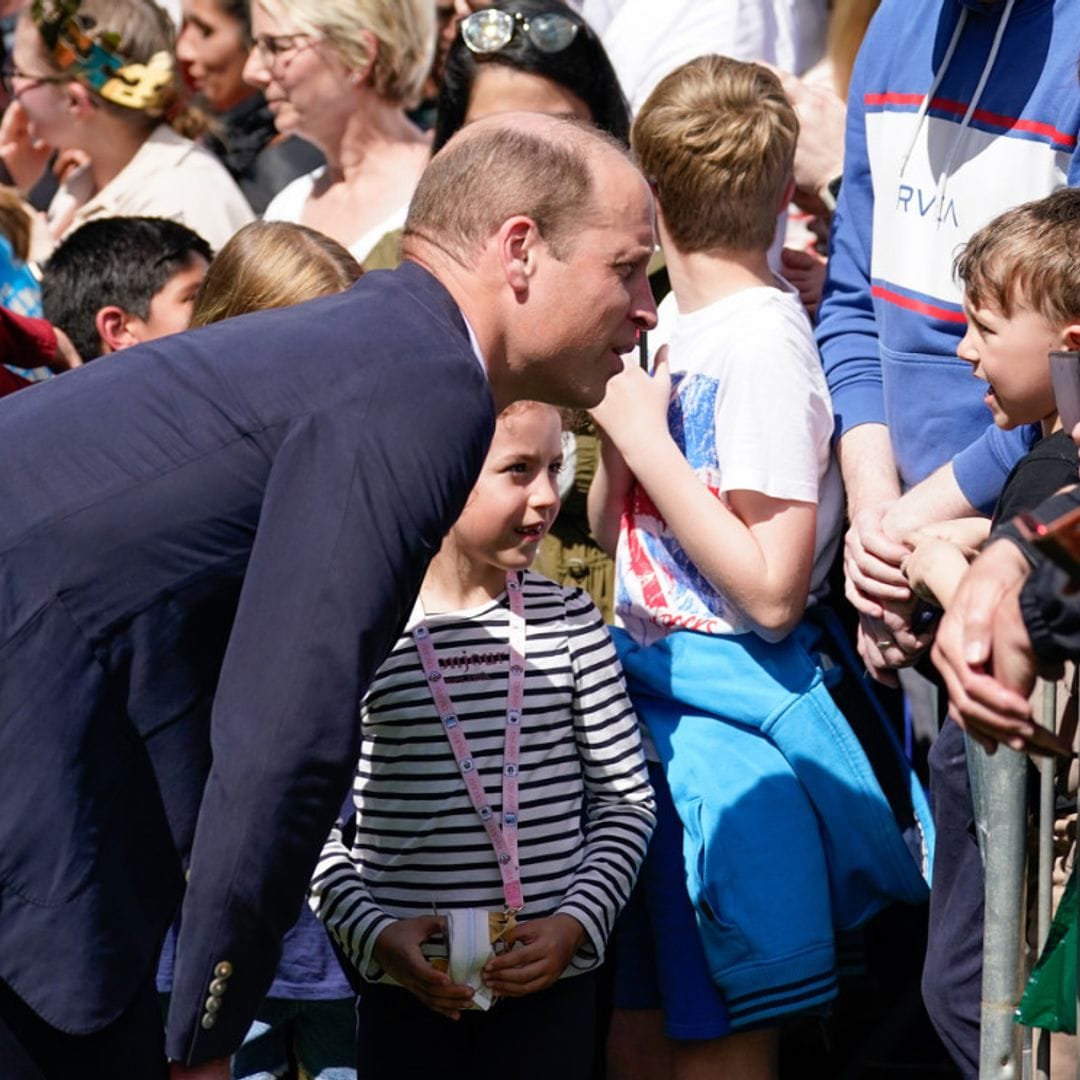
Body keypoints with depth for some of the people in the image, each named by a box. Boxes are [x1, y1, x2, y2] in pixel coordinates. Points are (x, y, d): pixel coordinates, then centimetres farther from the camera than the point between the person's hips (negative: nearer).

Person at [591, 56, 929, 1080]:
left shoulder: (761, 343, -18)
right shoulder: (681, 327, 8)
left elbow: (772, 591, -22)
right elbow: (613, 529, 16)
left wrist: (648, 439, -18)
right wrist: (618, 428, -4)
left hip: (726, 712, -9)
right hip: (650, 688, 9)